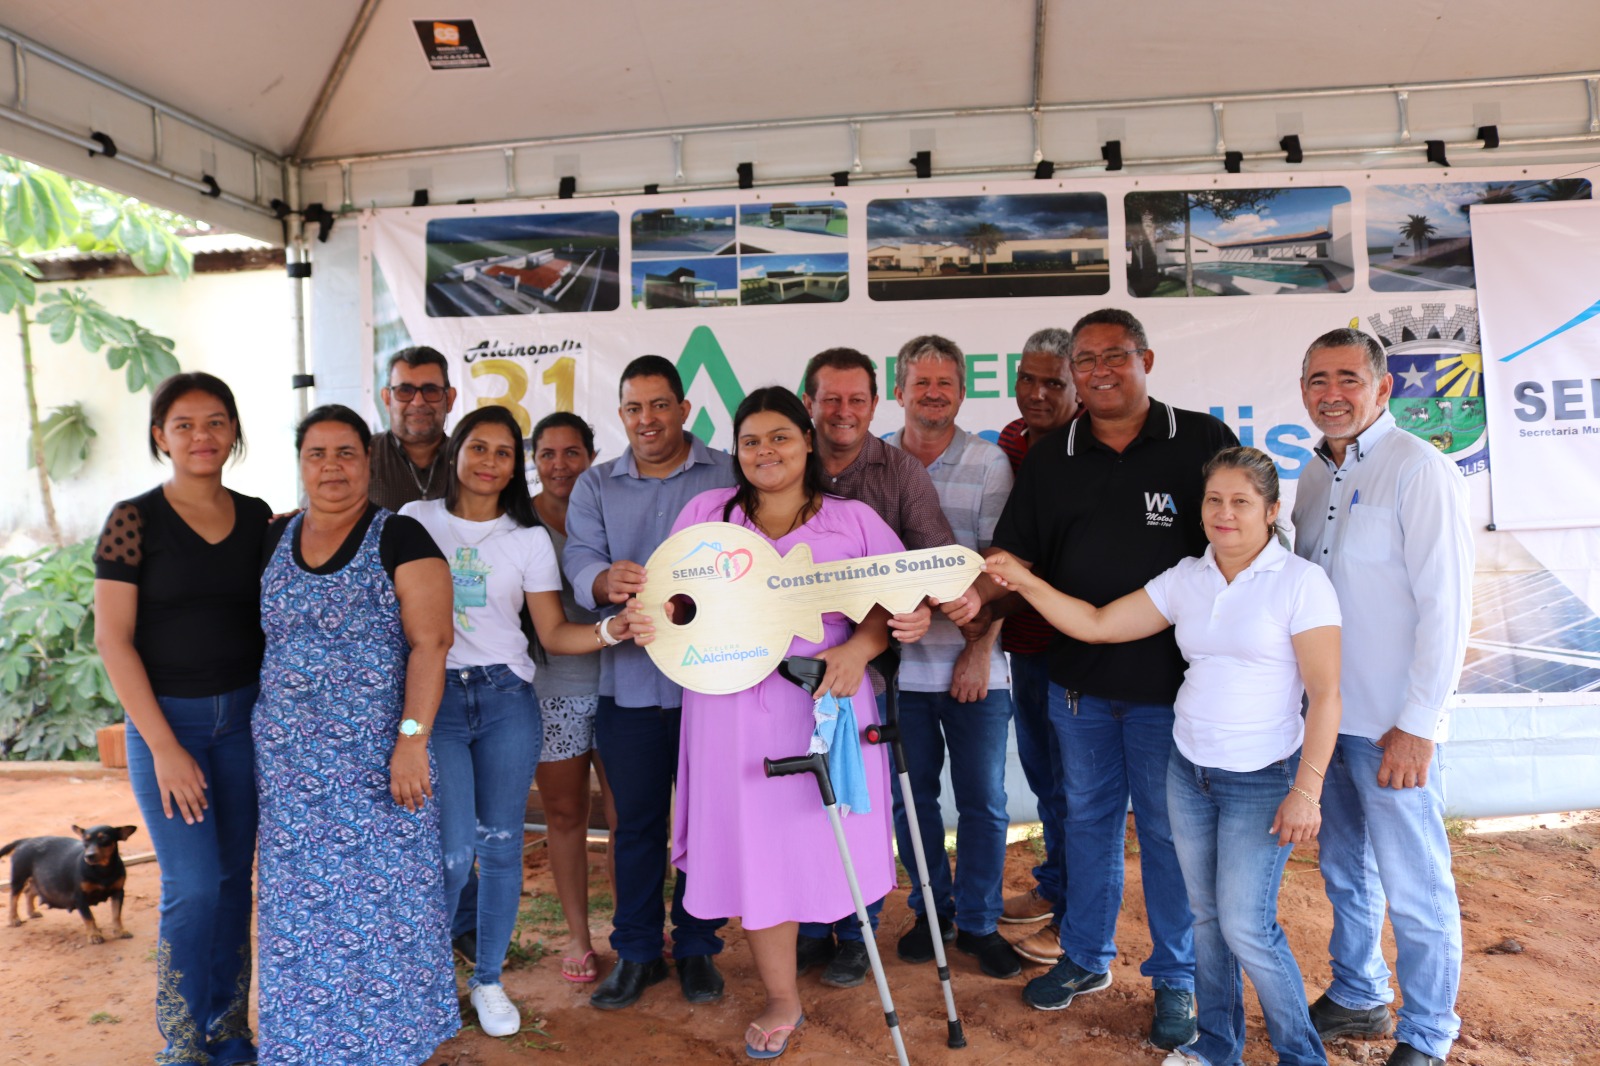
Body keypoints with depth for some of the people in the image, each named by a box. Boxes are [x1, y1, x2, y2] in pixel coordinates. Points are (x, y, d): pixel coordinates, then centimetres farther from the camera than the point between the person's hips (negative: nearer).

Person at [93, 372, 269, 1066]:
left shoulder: (257, 517, 4)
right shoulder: (134, 521, -7)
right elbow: (113, 638, -10)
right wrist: (164, 747, -13)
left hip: (245, 717, 4)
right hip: (165, 719, -4)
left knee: (234, 877, 11)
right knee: (192, 886, -4)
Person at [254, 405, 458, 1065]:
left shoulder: (400, 539, -6)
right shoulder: (274, 540, 10)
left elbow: (429, 643, -13)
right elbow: (263, 638, 16)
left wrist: (412, 740, -19)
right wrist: (264, 736, 12)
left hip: (376, 756, -4)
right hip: (290, 758, 5)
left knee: (379, 887, 2)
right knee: (298, 894, 11)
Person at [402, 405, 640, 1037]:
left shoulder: (529, 538, 6)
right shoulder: (415, 521, 5)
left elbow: (554, 634, 3)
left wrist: (611, 630, -15)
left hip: (506, 697, 2)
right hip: (434, 697, -1)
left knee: (500, 842, 7)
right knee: (452, 849, -7)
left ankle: (489, 978, 27)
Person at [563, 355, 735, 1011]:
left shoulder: (728, 476, 2)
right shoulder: (595, 486, 10)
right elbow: (579, 561, -4)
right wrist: (606, 582, -28)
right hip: (629, 680, 2)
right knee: (636, 820, 11)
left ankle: (697, 947, 27)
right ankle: (636, 951, 26)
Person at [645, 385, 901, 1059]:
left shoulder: (853, 521, 4)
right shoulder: (707, 512, 8)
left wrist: (858, 648, -17)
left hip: (822, 704, -1)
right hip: (732, 707, 1)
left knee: (818, 840, 6)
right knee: (753, 851, 6)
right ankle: (782, 1003, 26)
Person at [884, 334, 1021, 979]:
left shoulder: (989, 464, 1)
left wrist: (981, 649, -10)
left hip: (973, 665, -1)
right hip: (900, 665, 1)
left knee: (983, 800, 7)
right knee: (912, 796, 12)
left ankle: (978, 922, 25)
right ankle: (931, 908, 31)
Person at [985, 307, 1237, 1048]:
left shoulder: (1202, 441, -3)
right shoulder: (1049, 460, 6)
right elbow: (1015, 556, 5)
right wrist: (974, 592, -16)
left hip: (1171, 679, -3)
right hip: (1079, 679, 4)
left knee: (1169, 829, 8)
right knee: (1088, 818, 16)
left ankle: (1176, 979, 26)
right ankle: (1085, 957, 34)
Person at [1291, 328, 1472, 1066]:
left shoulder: (1419, 470, -12)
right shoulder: (1315, 474, 9)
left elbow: (1446, 607, -15)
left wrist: (1416, 726, -17)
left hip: (1394, 726, -7)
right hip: (1324, 714, 7)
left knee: (1413, 888, 6)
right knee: (1345, 871, 19)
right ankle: (1357, 998, 37)